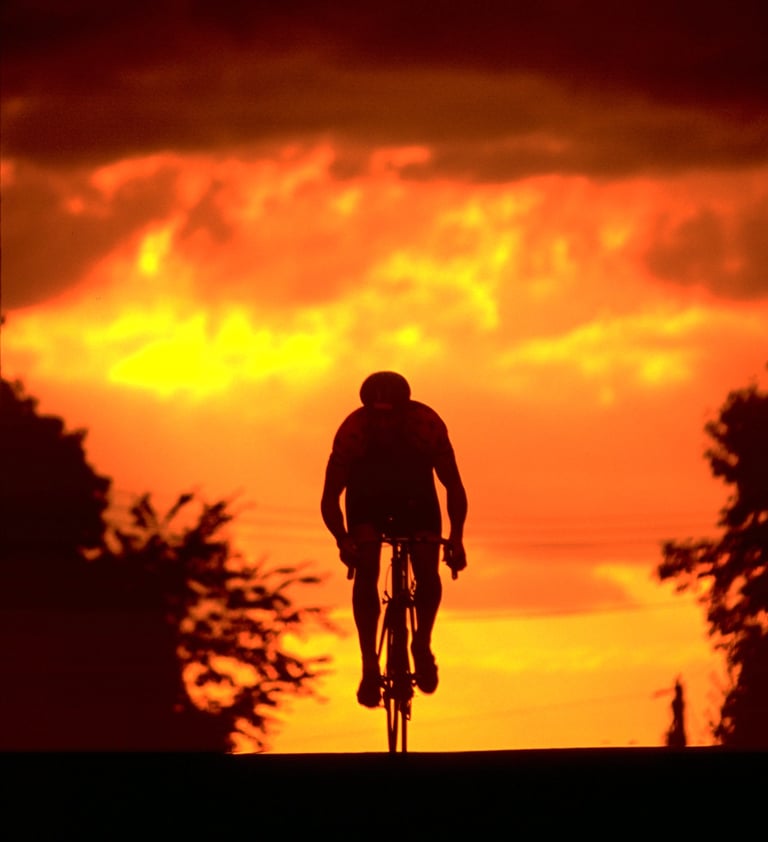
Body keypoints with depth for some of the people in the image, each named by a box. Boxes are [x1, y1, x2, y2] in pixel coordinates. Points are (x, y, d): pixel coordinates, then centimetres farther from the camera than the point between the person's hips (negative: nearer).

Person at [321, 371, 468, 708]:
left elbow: (453, 486, -23)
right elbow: (330, 498, -28)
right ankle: (370, 667, -17)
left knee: (427, 573, -17)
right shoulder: (352, 431, -33)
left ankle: (422, 644, 10)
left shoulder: (427, 425, -32)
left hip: (416, 498, 1)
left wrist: (457, 538, -36)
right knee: (366, 573, -21)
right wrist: (343, 541, -44)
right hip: (367, 499, -1)